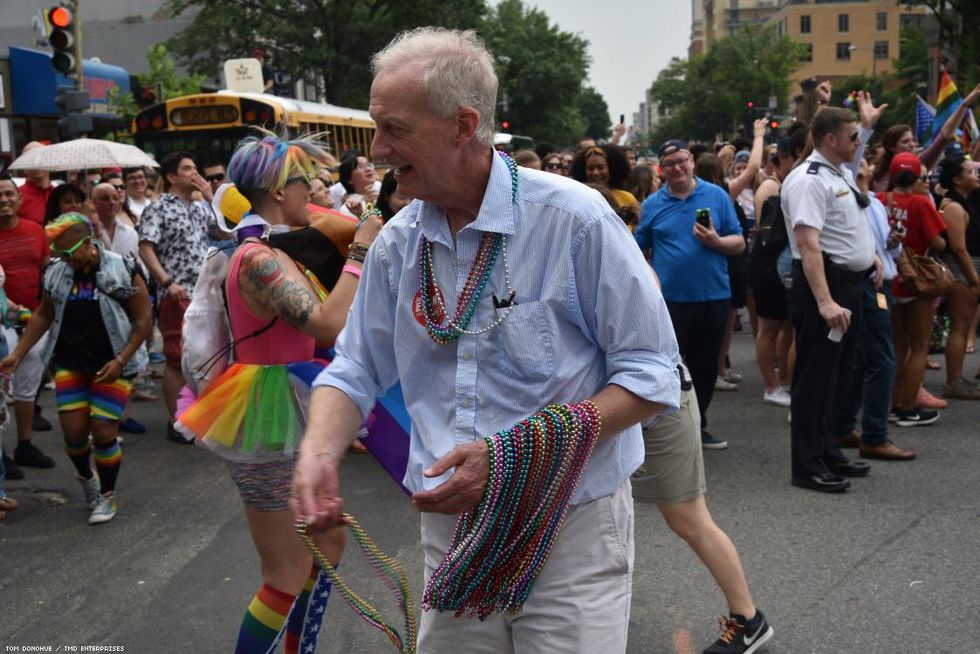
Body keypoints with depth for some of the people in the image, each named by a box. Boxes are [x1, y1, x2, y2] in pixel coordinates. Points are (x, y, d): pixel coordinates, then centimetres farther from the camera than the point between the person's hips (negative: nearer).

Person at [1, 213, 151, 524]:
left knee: (103, 431, -5)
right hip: (70, 364, 4)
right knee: (74, 431, 0)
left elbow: (142, 320, -8)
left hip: (112, 366, -4)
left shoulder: (123, 270, -11)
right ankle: (86, 477, 33)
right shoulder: (57, 273, 1)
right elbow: (44, 315, 14)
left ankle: (107, 495, 18)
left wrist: (120, 361, -16)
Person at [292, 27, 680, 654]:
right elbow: (356, 371, 8)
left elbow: (651, 374, -14)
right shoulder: (398, 244, 1)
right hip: (450, 526, 5)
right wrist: (319, 452, -13)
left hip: (572, 530, -4)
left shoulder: (573, 218, -15)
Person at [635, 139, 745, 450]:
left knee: (706, 365, 12)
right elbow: (639, 250, 9)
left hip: (714, 296, 1)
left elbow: (739, 243, 2)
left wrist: (717, 242, -17)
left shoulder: (717, 196, 2)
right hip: (670, 298, -1)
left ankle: (698, 425, 28)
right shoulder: (652, 204, 3)